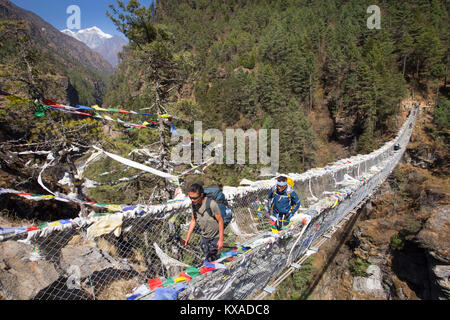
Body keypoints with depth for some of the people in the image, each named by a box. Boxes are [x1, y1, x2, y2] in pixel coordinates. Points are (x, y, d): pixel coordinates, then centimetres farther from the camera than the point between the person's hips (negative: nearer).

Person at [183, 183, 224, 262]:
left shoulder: (212, 204, -28)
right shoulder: (194, 204, -10)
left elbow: (220, 221, -20)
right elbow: (193, 220, 4)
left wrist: (221, 240, -17)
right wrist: (187, 237, 3)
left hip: (215, 237, -5)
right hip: (204, 237, 5)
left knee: (212, 258, -2)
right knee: (208, 259, 14)